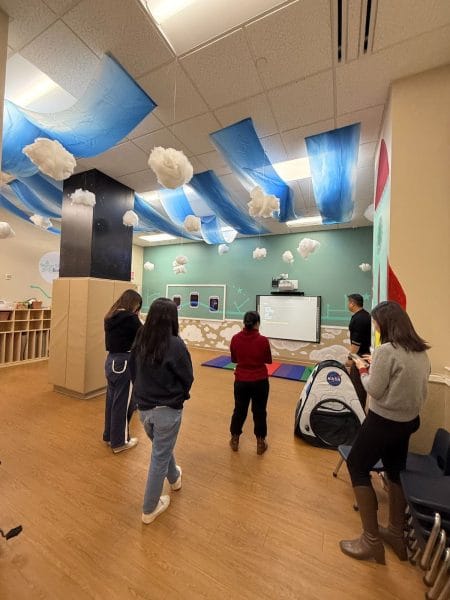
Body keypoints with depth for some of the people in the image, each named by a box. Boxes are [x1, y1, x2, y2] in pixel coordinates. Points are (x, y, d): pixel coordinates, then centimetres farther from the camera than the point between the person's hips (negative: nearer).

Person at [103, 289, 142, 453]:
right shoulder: (130, 318, -18)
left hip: (111, 361, 8)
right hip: (124, 363, -8)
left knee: (111, 400, 21)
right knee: (123, 403, 7)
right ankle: (119, 442, 24)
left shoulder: (110, 317, 6)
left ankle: (109, 435, 38)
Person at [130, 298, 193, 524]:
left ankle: (174, 478, 57)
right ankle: (149, 509, 36)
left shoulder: (140, 341, -8)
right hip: (167, 409, -6)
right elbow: (187, 379, -13)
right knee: (160, 457, 16)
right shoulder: (175, 344, -24)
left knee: (162, 447, 30)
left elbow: (133, 372, 4)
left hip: (143, 407, 6)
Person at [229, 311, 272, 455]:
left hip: (241, 380, 2)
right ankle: (260, 443, 33)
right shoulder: (263, 340, -18)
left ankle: (234, 440, 37)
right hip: (260, 381, -1)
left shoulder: (235, 338, -12)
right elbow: (269, 360, -3)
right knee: (259, 412, 17)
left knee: (239, 410, 20)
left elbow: (234, 359, 1)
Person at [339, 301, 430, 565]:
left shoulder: (386, 350, -23)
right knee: (396, 473, 23)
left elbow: (375, 391, -18)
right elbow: (405, 380, 10)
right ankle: (397, 534, 40)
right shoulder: (421, 351, 2)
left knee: (357, 467, 9)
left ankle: (371, 540, 18)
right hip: (409, 421, 8)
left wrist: (363, 369, -3)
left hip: (384, 421, -8)